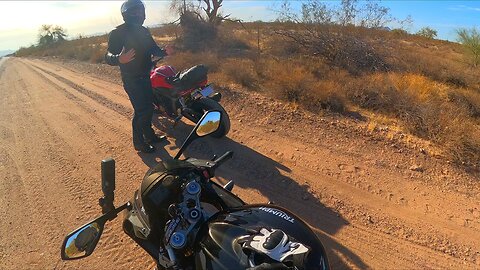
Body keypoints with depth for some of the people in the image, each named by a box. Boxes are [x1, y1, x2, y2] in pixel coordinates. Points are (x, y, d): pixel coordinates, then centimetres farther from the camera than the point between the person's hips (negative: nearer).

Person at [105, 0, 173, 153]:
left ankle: (149, 135, 31)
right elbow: (108, 56, -21)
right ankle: (139, 142, 8)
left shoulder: (143, 31, 9)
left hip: (145, 76, 8)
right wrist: (119, 59, -44)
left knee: (148, 107, 15)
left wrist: (164, 52, -8)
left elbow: (153, 49, 13)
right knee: (141, 111, -6)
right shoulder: (118, 33, -14)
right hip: (131, 79, -7)